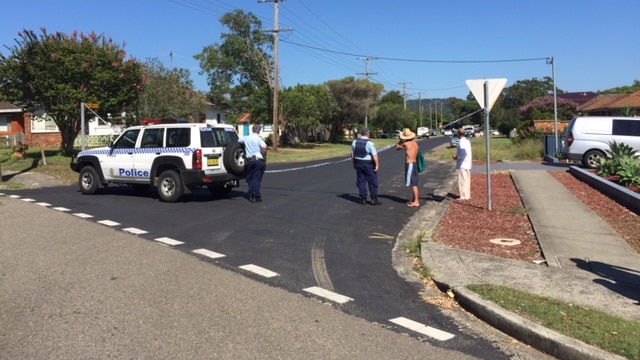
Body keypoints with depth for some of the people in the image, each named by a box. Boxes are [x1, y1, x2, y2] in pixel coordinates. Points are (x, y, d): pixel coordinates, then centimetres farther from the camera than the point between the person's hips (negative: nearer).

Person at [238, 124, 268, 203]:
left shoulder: (246, 138, 8)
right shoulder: (259, 139, -7)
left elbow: (238, 140, 26)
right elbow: (264, 147, -22)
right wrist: (264, 156, -7)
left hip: (249, 160, 4)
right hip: (258, 160, -4)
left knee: (250, 178, 13)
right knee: (257, 178, 1)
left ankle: (251, 196, 13)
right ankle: (256, 196, -2)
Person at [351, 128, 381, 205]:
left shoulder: (355, 142, 3)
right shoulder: (369, 143, -15)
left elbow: (352, 154, 9)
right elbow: (375, 155, -19)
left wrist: (354, 163, 19)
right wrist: (377, 165, -14)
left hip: (358, 164, 5)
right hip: (369, 164, -5)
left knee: (361, 181, 11)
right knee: (372, 182, 5)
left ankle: (363, 199, 12)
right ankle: (374, 199, 7)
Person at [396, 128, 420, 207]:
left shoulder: (406, 144, -13)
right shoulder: (416, 144, 9)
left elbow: (397, 147, 4)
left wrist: (400, 140, 12)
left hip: (409, 164, -8)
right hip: (414, 164, 8)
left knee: (413, 184, -7)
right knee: (414, 184, 16)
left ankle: (416, 202, -5)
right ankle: (414, 200, 24)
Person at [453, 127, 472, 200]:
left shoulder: (462, 142, -18)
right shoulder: (467, 141, 13)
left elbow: (464, 153, -27)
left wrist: (457, 157, -15)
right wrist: (457, 154, 13)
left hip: (462, 164, -10)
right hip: (467, 163, 10)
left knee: (462, 180, -5)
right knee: (467, 180, 14)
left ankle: (464, 196, -3)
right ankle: (467, 195, 20)